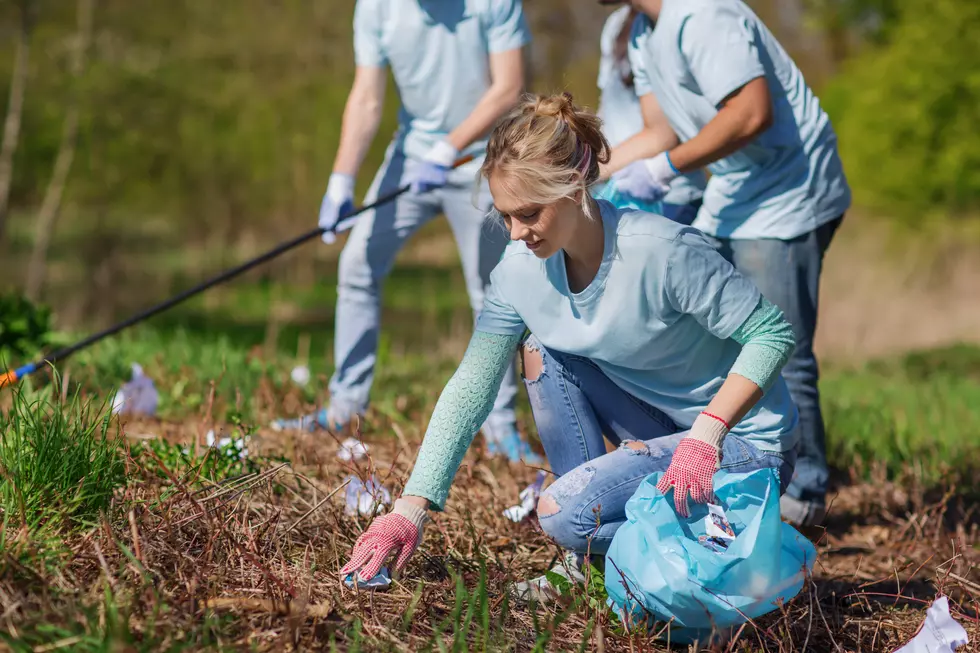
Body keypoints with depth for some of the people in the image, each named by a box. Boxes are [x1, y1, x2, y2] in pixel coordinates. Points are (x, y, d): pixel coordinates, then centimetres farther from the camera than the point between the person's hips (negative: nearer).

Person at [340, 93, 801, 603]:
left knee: (563, 513, -22)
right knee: (542, 349, -7)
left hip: (743, 442, -7)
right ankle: (587, 559, -2)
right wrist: (411, 507, -14)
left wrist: (707, 432, -32)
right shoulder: (521, 270, -8)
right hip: (658, 425, 7)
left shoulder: (662, 251, -27)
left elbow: (773, 333, -21)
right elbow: (470, 387, -6)